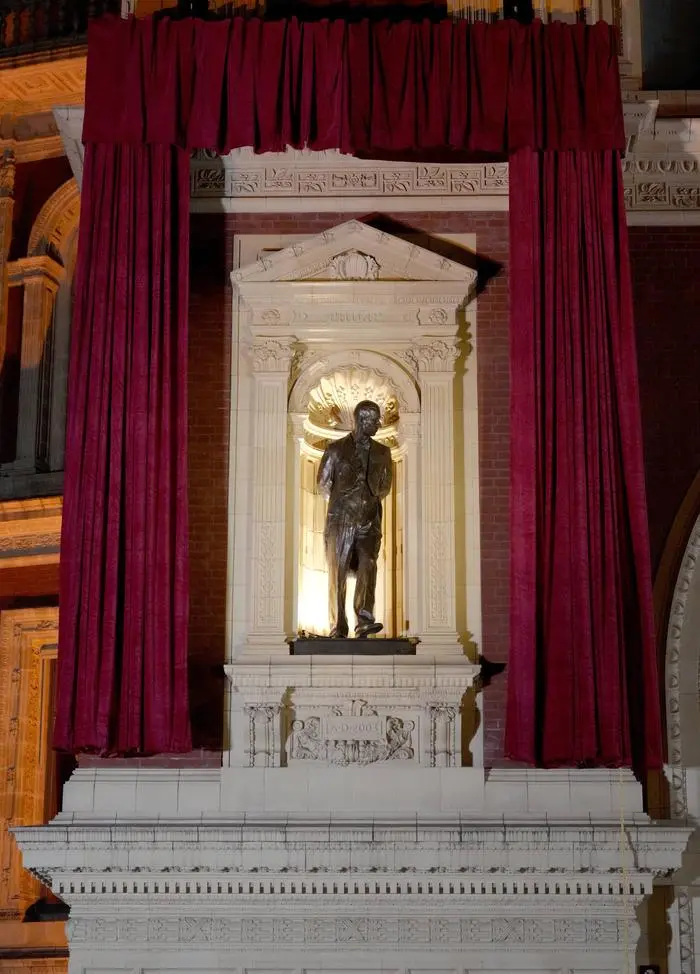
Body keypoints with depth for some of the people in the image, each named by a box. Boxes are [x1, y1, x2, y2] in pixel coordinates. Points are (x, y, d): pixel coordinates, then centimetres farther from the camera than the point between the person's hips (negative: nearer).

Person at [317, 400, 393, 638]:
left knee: (368, 567, -17)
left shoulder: (382, 452, 11)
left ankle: (364, 621, -24)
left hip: (369, 522, 2)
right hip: (340, 521, -2)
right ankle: (338, 627, 4)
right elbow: (323, 484, 10)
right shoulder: (336, 449, 2)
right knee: (337, 574, -1)